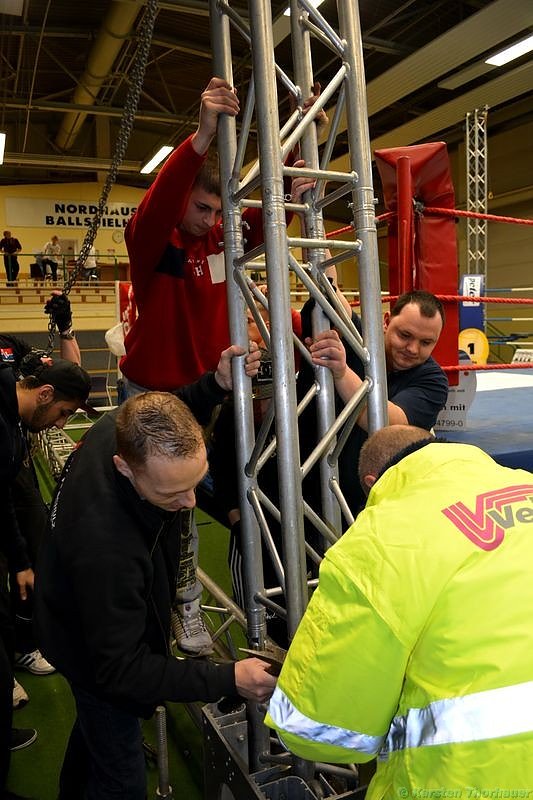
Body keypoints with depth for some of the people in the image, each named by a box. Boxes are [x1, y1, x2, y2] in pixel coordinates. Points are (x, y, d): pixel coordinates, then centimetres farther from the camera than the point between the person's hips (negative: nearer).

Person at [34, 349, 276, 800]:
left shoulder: (120, 429, -26)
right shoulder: (105, 547, -47)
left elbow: (167, 421, 0)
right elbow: (121, 670, -34)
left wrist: (217, 385, -19)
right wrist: (229, 680, -38)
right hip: (97, 656, -8)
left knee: (96, 726, 34)